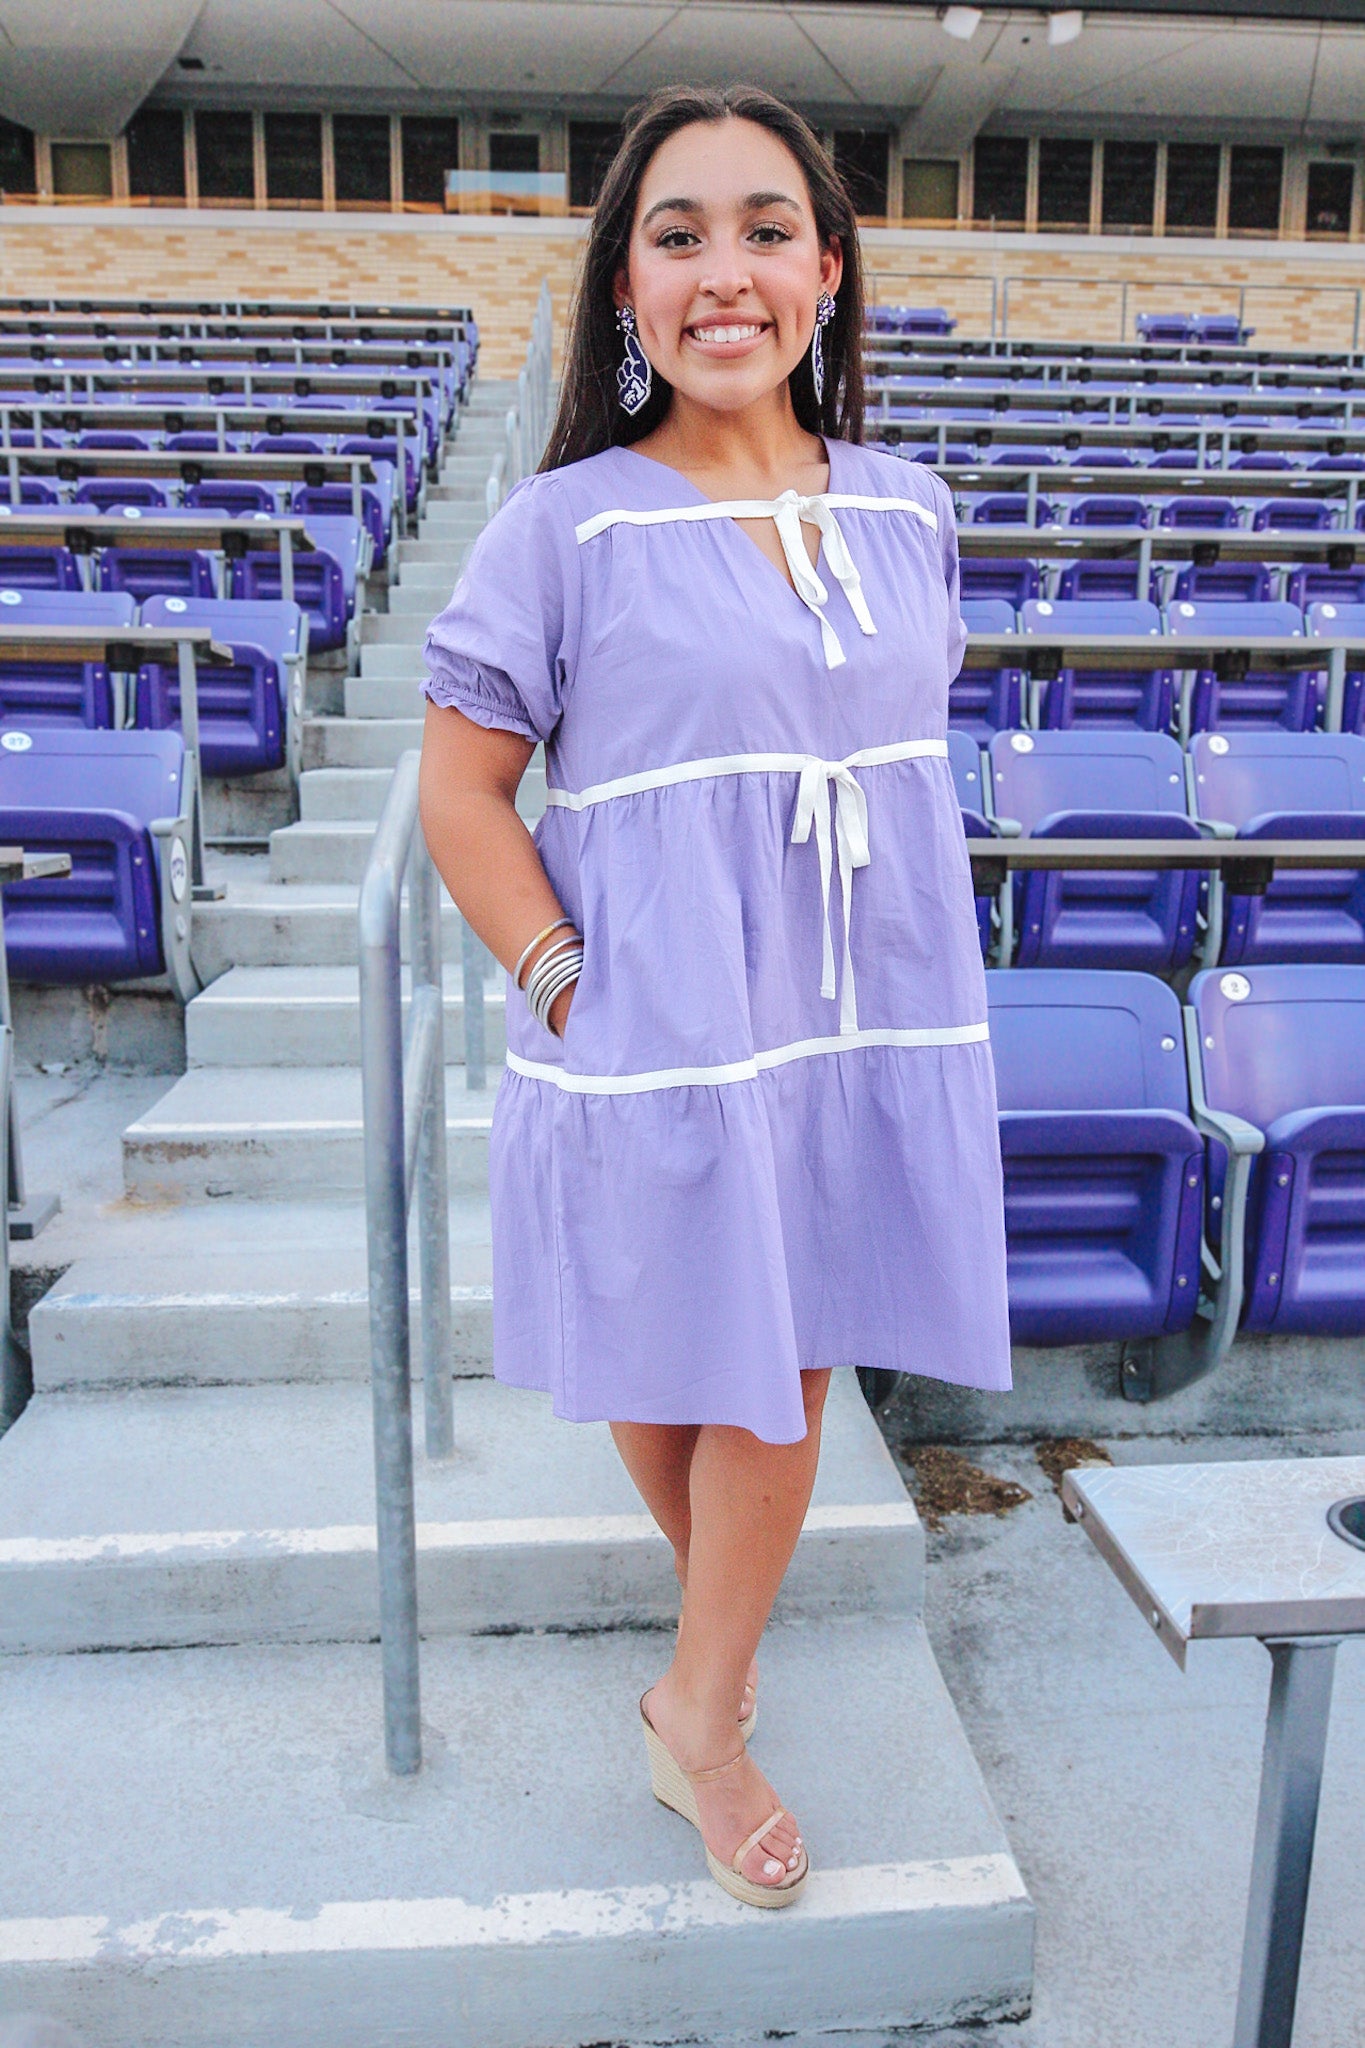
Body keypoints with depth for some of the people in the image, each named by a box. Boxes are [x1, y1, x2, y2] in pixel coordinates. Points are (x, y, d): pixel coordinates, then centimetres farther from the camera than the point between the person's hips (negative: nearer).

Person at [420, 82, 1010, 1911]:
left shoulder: (907, 513, 6)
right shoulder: (565, 526, -8)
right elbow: (462, 786, -6)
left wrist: (923, 984, 9)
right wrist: (566, 982, -14)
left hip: (861, 1029, 4)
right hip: (654, 1040, -3)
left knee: (786, 1364, 11)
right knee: (667, 1368, 14)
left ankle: (702, 1711, 33)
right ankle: (724, 1611, 46)